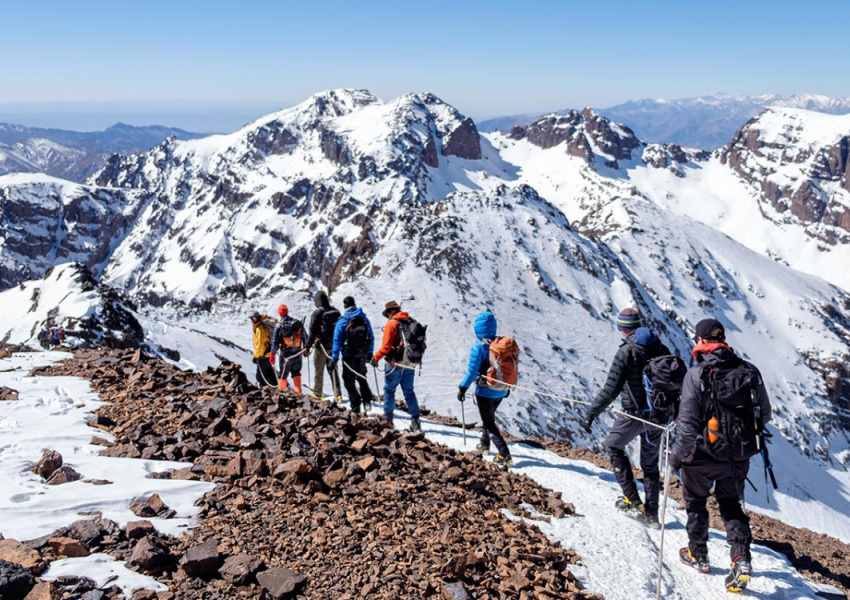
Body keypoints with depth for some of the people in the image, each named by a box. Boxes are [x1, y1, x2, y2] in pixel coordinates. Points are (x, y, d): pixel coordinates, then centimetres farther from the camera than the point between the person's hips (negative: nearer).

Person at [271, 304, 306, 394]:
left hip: (284, 355, -4)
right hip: (297, 354, 4)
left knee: (282, 376, 10)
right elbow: (304, 339, 7)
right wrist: (304, 350, 22)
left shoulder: (279, 325, -14)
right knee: (296, 374, 19)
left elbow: (275, 342, -12)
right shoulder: (298, 323, -3)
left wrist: (272, 355, -1)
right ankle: (298, 393, 15)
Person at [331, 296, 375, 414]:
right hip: (363, 354, 5)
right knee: (362, 377, 22)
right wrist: (370, 353, 18)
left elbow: (337, 340, -12)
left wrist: (334, 358, -9)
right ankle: (367, 401, 14)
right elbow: (371, 337, 9)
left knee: (349, 380, 5)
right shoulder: (364, 318, 3)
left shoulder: (342, 321, -10)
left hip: (349, 355, -4)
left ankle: (355, 406, 2)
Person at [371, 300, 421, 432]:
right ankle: (415, 420, 7)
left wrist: (376, 358, -4)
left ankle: (388, 419, 12)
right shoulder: (412, 322, 5)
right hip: (410, 364, 5)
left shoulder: (391, 324, -11)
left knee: (389, 390, 9)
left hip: (395, 363, -5)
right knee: (409, 392, 13)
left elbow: (386, 346, -16)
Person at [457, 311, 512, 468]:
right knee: (489, 417, 28)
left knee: (489, 423, 2)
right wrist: (508, 386, 21)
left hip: (484, 392, -6)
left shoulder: (479, 348, -19)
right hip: (500, 391, 6)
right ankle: (484, 445, 42)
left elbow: (472, 371, -19)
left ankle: (505, 456, -9)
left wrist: (463, 388, -9)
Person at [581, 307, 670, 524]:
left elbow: (611, 388, -18)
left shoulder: (626, 352, -15)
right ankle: (652, 511, 19)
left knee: (613, 446, 16)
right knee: (650, 461, 16)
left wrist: (592, 413, -12)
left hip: (634, 413, -6)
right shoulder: (660, 348, 5)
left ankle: (632, 498, 9)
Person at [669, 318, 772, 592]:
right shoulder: (750, 371, -4)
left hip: (704, 454, -4)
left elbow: (688, 422, -18)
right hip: (739, 456, 4)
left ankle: (698, 554, 33)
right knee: (731, 504, 22)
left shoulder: (696, 374, -17)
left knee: (695, 500, 21)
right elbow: (765, 415, 5)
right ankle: (742, 558, 7)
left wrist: (677, 455, -7)